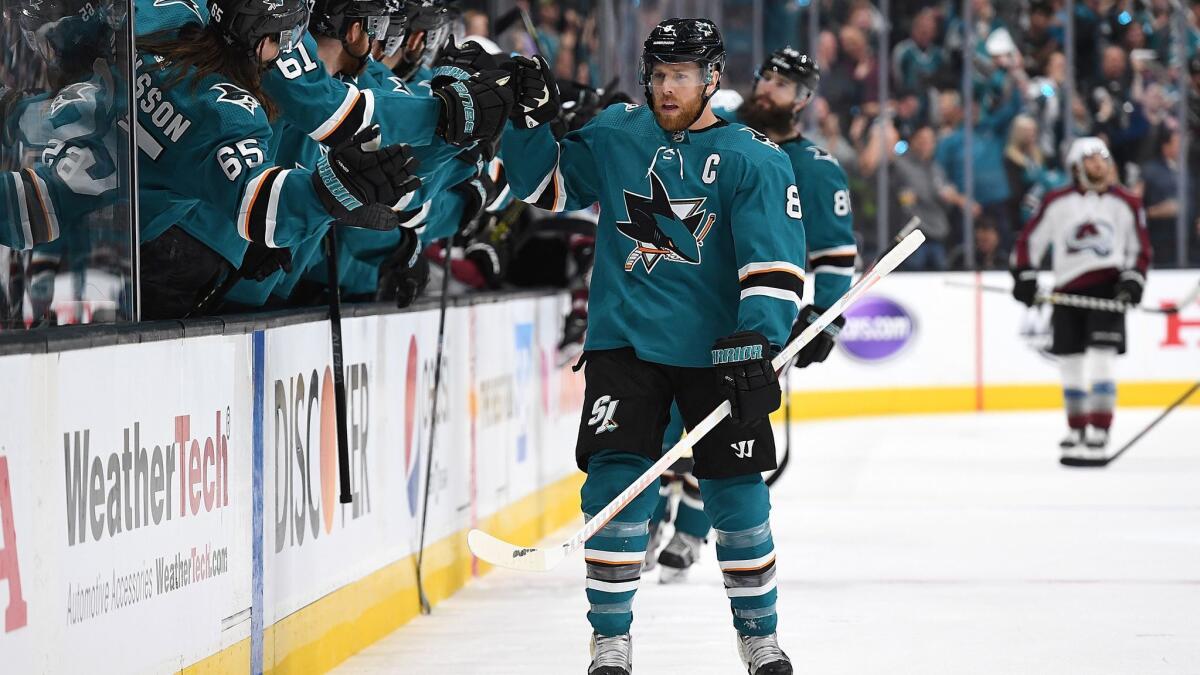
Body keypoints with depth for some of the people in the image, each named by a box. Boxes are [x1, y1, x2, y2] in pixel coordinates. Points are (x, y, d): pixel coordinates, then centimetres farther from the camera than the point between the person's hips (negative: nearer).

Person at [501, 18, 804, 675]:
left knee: (736, 493, 2)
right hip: (625, 342, 1)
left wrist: (755, 342, -24)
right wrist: (530, 120, -6)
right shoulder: (614, 135, 3)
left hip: (716, 350, -1)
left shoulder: (754, 160, -6)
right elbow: (545, 183, 12)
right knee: (615, 481, -11)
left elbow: (774, 262, -12)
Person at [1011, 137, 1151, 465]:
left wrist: (1133, 279, -5)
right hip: (1067, 290, 2)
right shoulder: (1058, 203, 3)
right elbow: (1030, 238, 7)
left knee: (1101, 361, -13)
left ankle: (1098, 436, -14)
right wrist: (1024, 276, -1)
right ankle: (1077, 433, 21)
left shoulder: (1126, 203, 4)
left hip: (1107, 287, -2)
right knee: (1070, 365, 7)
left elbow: (1140, 247, 9)